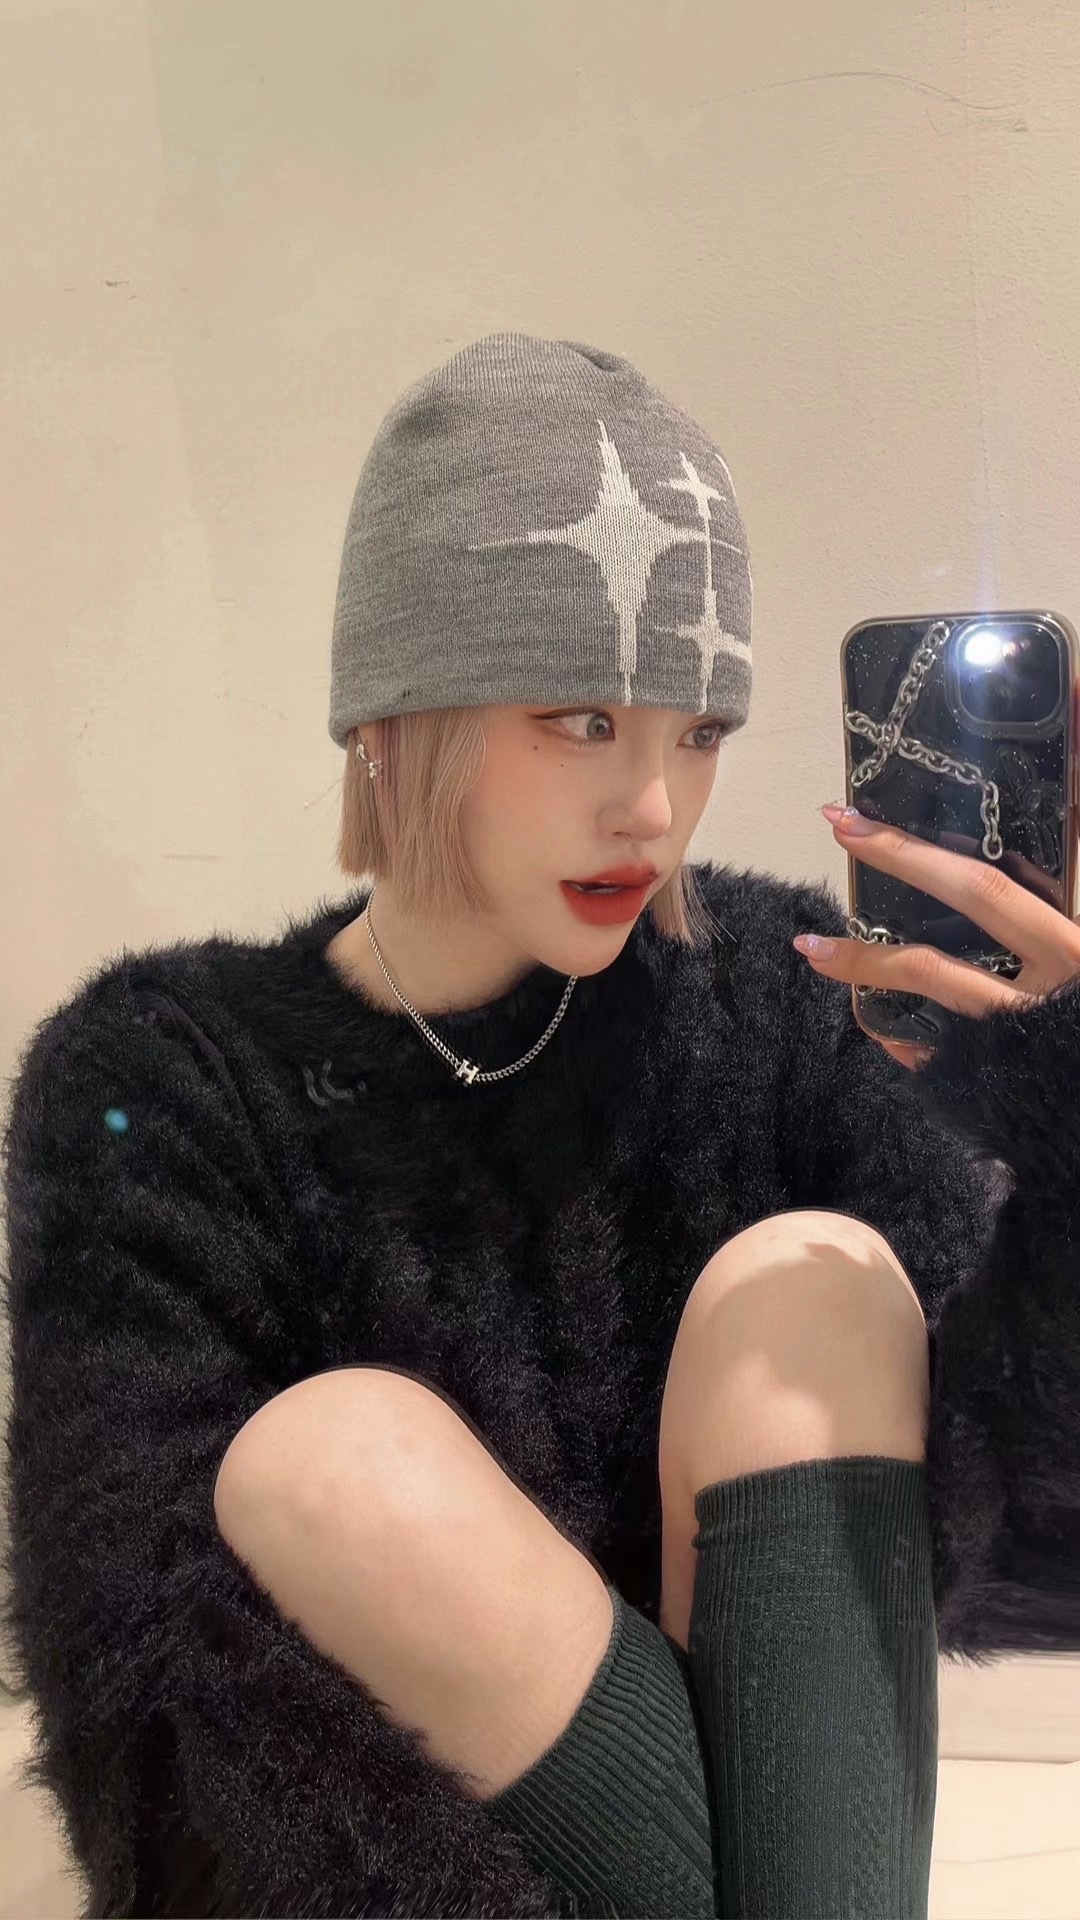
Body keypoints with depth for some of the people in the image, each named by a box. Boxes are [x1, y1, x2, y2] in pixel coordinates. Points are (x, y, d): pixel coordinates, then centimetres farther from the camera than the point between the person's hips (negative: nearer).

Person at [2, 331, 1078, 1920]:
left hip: (772, 1755, 2)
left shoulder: (760, 992, -7)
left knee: (813, 1281, -21)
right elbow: (162, 1670, -18)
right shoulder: (161, 1085, -12)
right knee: (332, 1457, -30)